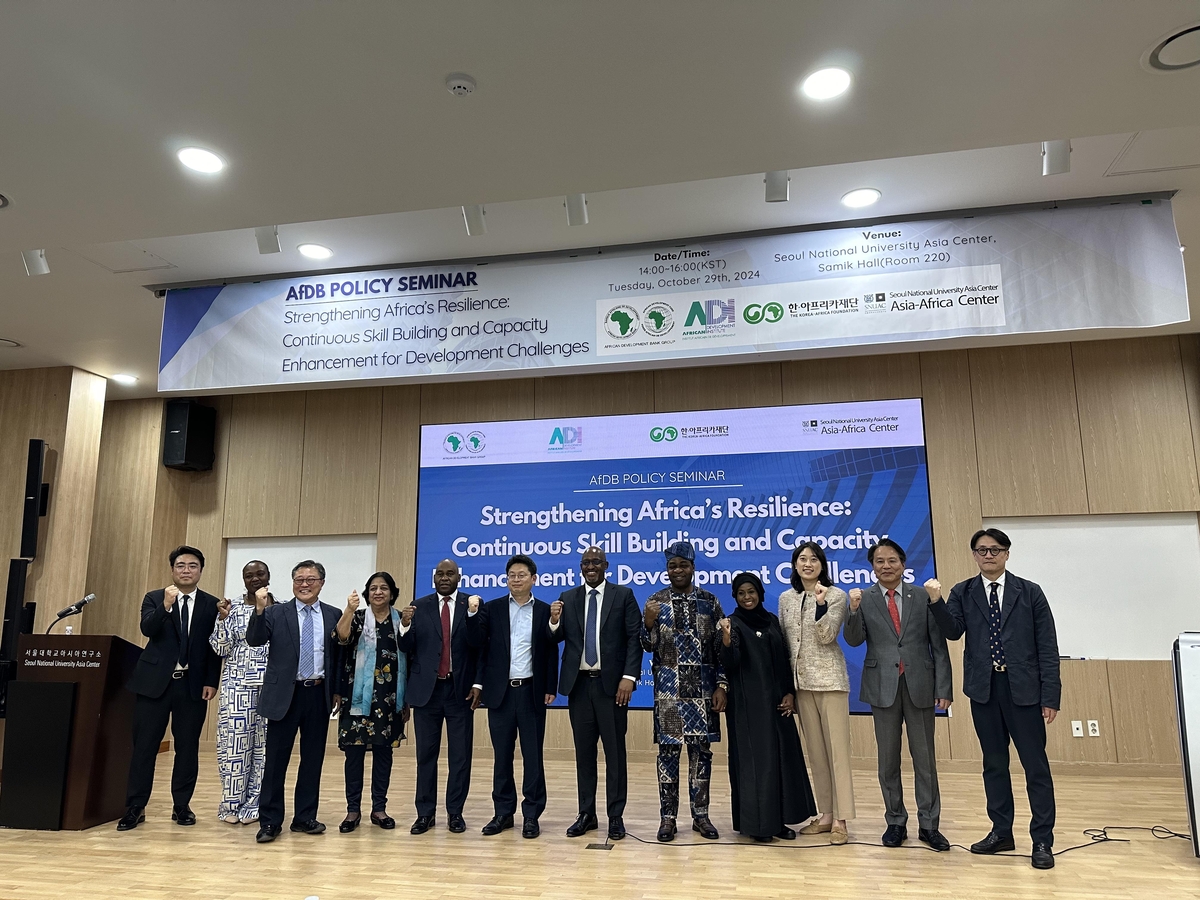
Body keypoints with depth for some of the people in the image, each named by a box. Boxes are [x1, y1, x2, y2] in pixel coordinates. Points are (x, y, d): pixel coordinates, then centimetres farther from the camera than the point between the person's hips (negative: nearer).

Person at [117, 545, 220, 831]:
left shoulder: (211, 604, 4)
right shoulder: (154, 598, 4)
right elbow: (147, 629, -14)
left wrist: (211, 681, -3)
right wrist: (166, 605, -29)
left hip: (193, 685, 1)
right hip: (155, 681, 0)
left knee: (187, 746, 6)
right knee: (144, 745, 4)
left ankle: (181, 805, 17)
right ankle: (135, 807, 14)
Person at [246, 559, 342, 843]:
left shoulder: (333, 615, 5)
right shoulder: (276, 613, 1)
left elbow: (339, 656, 9)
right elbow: (254, 640, -13)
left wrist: (338, 691, 6)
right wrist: (259, 610, -27)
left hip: (319, 694, 2)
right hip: (285, 694, -2)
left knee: (313, 758, 10)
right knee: (276, 759, 3)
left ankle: (305, 817, 22)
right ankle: (270, 821, 14)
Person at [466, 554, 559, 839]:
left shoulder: (545, 611, 2)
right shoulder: (492, 608, 5)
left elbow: (551, 652, 2)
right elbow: (476, 643, -4)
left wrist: (551, 688, -3)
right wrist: (472, 613, -18)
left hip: (532, 692, -1)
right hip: (500, 691, 1)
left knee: (532, 755, 4)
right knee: (502, 755, 9)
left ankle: (532, 815, 14)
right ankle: (503, 812, 21)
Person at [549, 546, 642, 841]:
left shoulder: (623, 595, 0)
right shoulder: (567, 598, 8)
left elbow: (635, 638, -5)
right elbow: (558, 638, 5)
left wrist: (629, 676, -13)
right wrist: (555, 621, -15)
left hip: (611, 683, -3)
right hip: (579, 683, 3)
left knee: (615, 751, 3)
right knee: (584, 751, 11)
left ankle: (616, 817, 13)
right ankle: (586, 814, 21)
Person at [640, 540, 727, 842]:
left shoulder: (709, 601, 4)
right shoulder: (656, 601, 2)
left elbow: (721, 646, 4)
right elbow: (648, 645, 0)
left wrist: (722, 685, -2)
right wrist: (649, 622, -19)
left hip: (702, 687, 1)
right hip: (668, 688, -1)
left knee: (702, 749, 7)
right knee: (668, 749, 3)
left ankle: (700, 814, 20)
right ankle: (668, 816, 13)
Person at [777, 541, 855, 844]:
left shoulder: (836, 595, -3)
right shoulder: (786, 598, 9)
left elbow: (827, 636, -12)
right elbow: (782, 640, 13)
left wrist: (821, 604, -26)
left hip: (829, 680, -4)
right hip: (801, 681, 5)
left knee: (837, 749, -2)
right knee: (815, 750, 10)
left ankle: (841, 819, 4)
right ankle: (826, 814, 19)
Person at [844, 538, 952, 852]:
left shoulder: (923, 596, 1)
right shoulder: (864, 599, 1)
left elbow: (938, 645, 1)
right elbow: (854, 640, -7)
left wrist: (944, 688, -4)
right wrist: (854, 610, -23)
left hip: (919, 685, 0)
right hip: (883, 685, 0)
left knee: (925, 758, 7)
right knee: (888, 760, 10)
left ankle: (928, 824, 18)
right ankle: (895, 822, 22)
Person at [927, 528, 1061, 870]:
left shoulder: (1030, 593, 1)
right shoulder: (963, 593, 5)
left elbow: (1047, 647, -1)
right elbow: (953, 631, -9)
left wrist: (1050, 697, -6)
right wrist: (937, 602, -25)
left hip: (1023, 689, -2)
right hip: (983, 689, 2)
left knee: (1035, 764, 2)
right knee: (994, 763, 12)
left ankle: (1042, 841, 13)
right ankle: (1001, 832, 25)